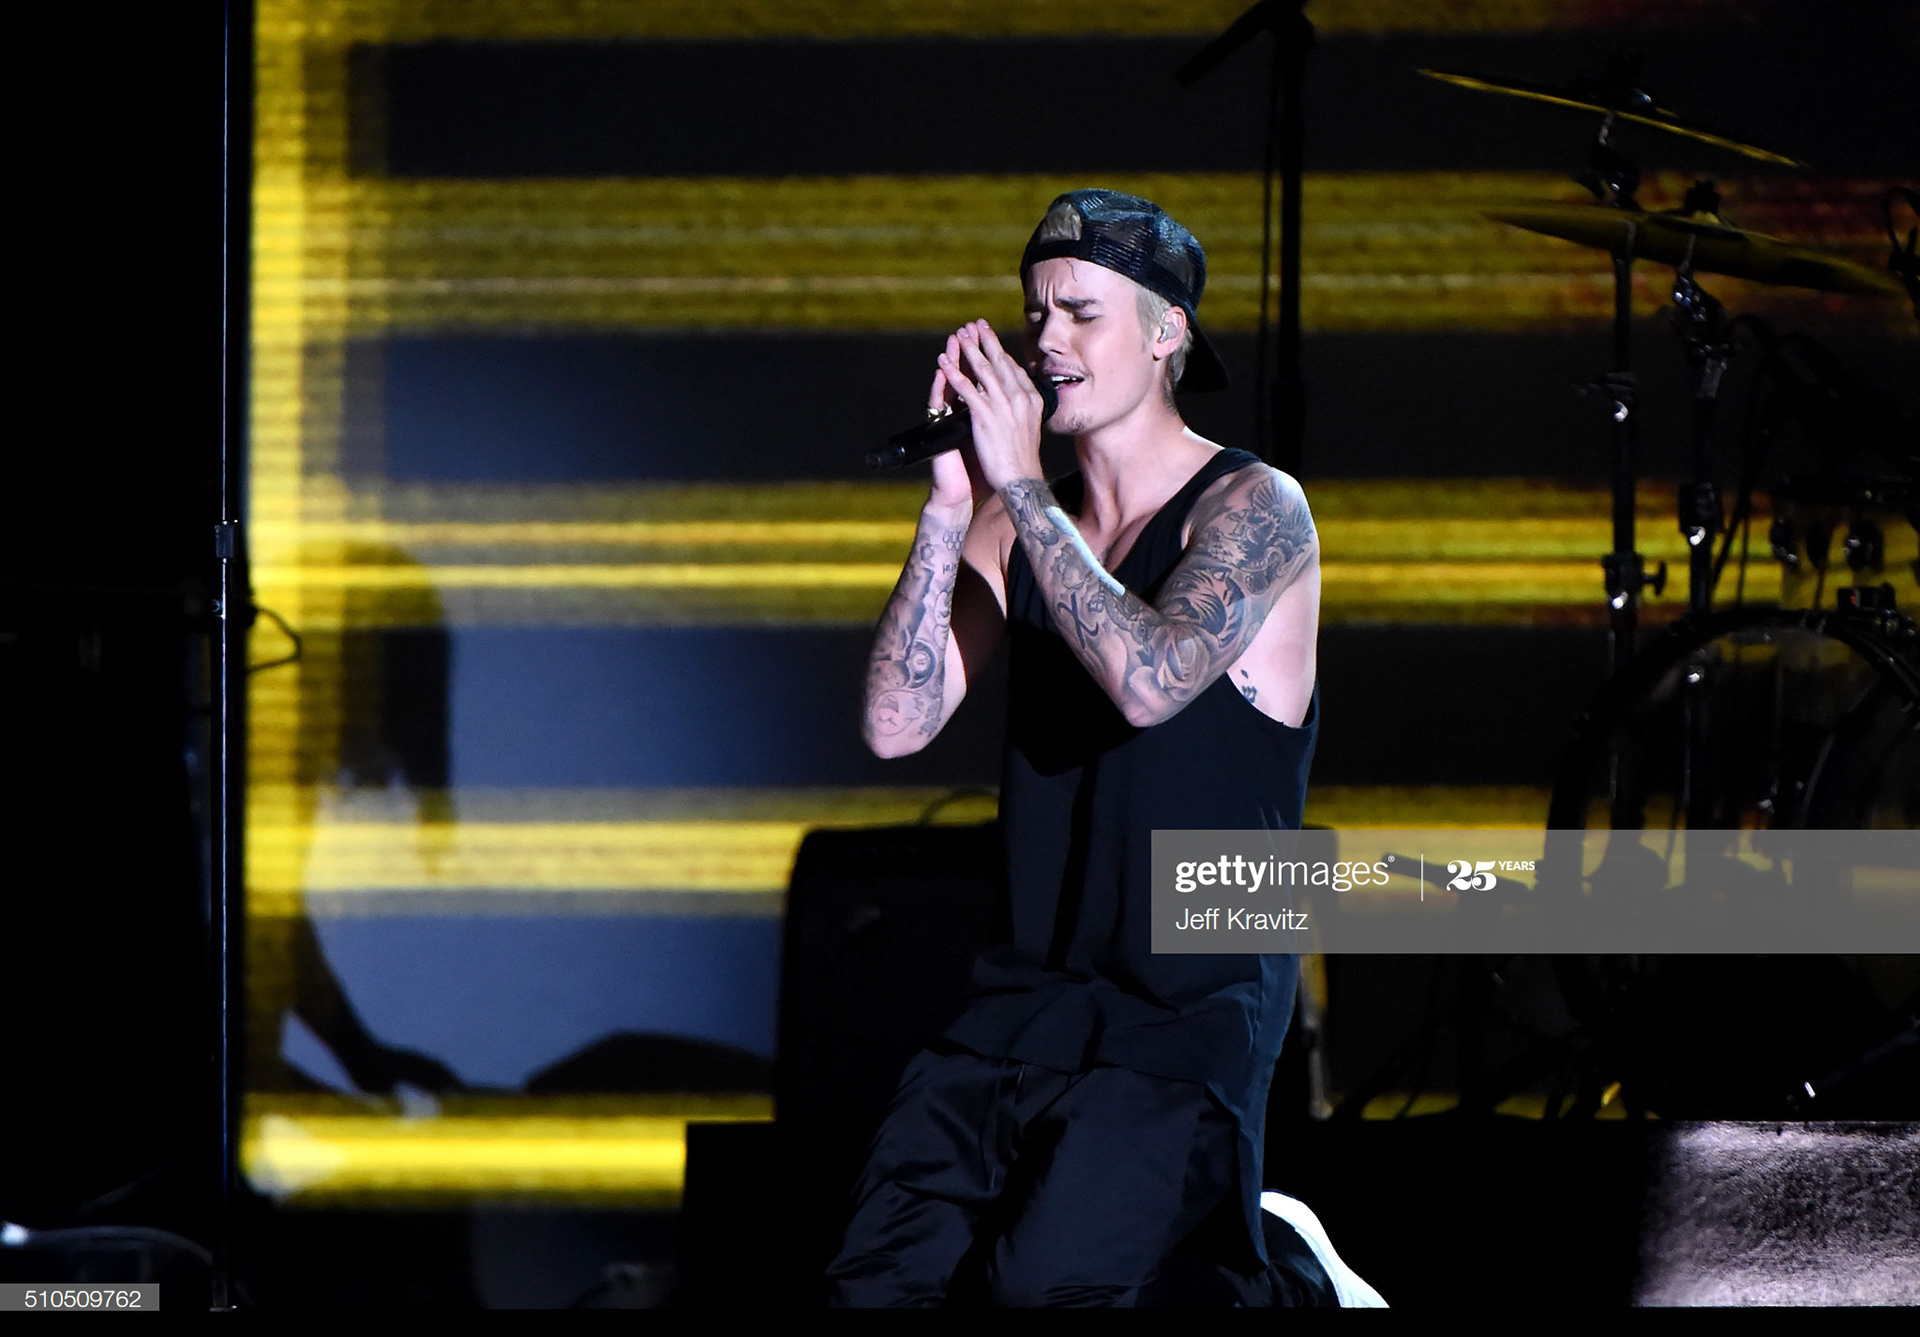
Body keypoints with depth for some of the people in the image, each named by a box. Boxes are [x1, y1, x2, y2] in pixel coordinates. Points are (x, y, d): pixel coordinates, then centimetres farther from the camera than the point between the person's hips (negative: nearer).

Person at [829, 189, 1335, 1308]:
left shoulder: (1254, 507, -5)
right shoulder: (1019, 525, 11)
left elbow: (1150, 680, -25)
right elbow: (898, 725, -2)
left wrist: (1023, 485, -19)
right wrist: (955, 502, -9)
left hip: (1197, 1014, -5)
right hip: (1032, 993, 5)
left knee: (1042, 1280, -25)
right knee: (878, 1279, -14)